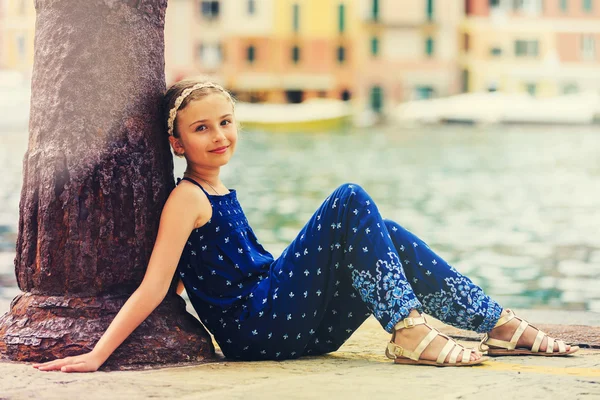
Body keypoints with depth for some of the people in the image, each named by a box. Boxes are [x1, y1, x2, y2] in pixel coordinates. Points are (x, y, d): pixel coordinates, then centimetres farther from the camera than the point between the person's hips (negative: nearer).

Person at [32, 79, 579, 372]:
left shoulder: (220, 196, 18)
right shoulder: (187, 198, -9)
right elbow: (153, 287, -17)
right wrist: (96, 355, -23)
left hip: (287, 325, 9)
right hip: (255, 330, -9)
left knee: (386, 237, 6)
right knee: (351, 200, -15)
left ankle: (498, 325, 6)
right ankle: (407, 331, -21)